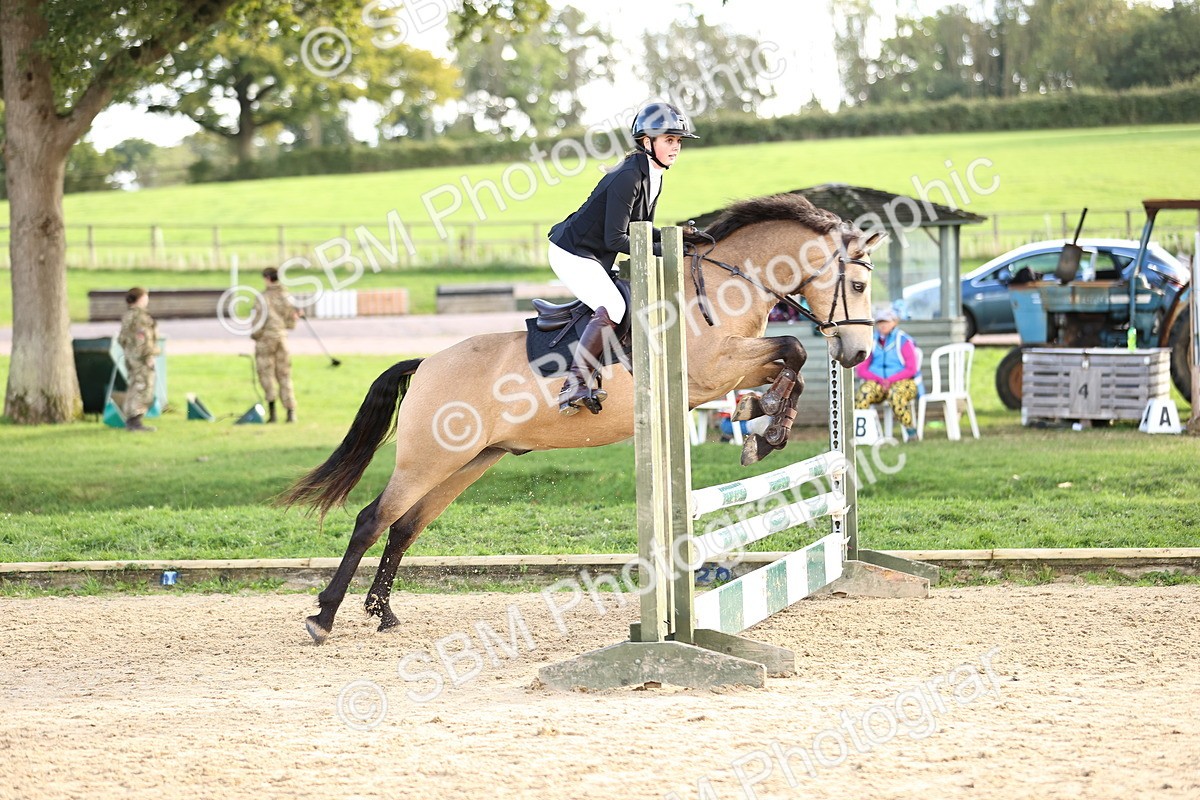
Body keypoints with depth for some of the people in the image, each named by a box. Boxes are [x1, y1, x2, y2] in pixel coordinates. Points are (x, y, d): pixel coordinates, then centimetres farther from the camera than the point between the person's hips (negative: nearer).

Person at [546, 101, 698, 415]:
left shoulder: (653, 177, 6)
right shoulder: (628, 177, -23)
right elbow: (615, 239, -25)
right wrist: (662, 250, -23)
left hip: (596, 259, 11)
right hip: (572, 253, -11)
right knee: (612, 308, -26)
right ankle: (574, 385, -27)